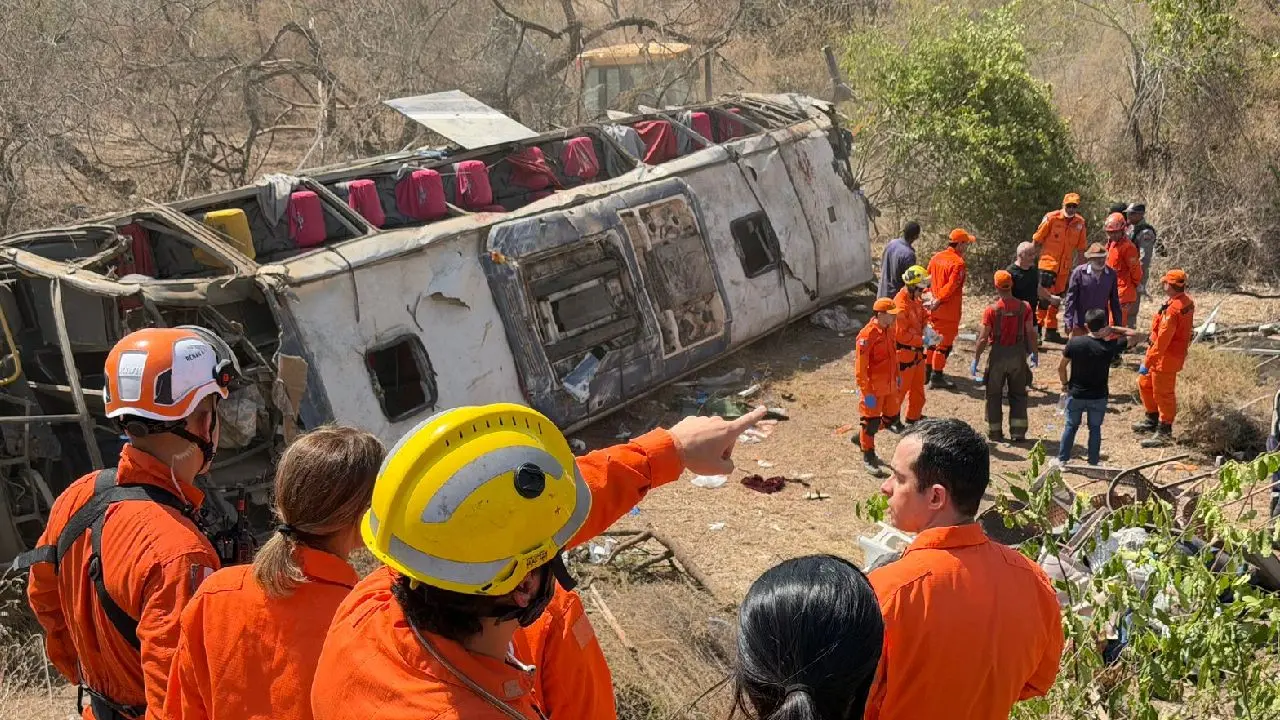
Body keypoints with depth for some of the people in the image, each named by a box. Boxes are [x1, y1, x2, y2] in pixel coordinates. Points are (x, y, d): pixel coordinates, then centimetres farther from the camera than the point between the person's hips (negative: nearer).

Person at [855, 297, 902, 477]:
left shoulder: (889, 329, 3)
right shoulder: (867, 335, -23)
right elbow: (860, 367, -22)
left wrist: (898, 375, 19)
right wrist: (867, 393, -22)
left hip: (890, 385, 8)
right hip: (874, 387, -8)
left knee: (891, 416, 19)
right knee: (871, 421, 4)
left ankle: (861, 438, 38)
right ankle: (868, 458, 20)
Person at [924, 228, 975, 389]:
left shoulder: (935, 258, 6)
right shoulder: (958, 262, -17)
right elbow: (951, 286, -24)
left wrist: (933, 300, 14)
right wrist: (937, 302, -18)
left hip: (935, 309, 7)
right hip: (949, 311, -7)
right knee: (945, 343, 3)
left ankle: (926, 373, 25)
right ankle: (937, 377, 7)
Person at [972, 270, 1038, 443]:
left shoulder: (991, 309, -13)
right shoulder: (1025, 307, -7)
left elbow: (983, 338, -11)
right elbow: (1030, 333, -5)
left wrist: (975, 360, -3)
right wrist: (1034, 353, 10)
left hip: (998, 353, -2)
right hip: (1018, 353, 2)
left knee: (994, 395, 12)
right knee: (1018, 394, 14)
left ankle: (995, 432, 16)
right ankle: (1018, 432, 12)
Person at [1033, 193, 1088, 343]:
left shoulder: (1080, 223, 4)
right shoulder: (1051, 218, -9)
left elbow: (1080, 248, 12)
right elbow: (1036, 240, -3)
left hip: (1065, 267, 5)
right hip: (1048, 263, -5)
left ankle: (1051, 331, 21)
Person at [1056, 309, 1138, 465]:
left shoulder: (1074, 342, -14)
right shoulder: (1110, 346, -17)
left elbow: (1061, 367, -5)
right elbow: (1133, 335, -2)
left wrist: (1065, 385, 10)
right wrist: (1112, 330, -12)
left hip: (1075, 394, 1)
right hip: (1098, 397, -1)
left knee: (1071, 426, 17)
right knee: (1095, 428, 15)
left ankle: (1062, 459, 21)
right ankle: (1094, 463, 21)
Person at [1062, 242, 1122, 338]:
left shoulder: (1111, 275, 1)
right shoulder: (1079, 272, -9)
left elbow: (1114, 301, 9)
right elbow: (1071, 298, -6)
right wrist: (1068, 322, -10)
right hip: (1080, 324, -3)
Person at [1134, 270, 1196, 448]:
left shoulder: (1172, 310, -29)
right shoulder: (1186, 301, 2)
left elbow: (1162, 340, -29)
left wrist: (1147, 363, -24)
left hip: (1167, 358, -10)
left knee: (1163, 394, 3)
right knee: (1145, 383, 23)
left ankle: (1164, 433, 15)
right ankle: (1152, 420, 37)